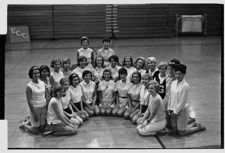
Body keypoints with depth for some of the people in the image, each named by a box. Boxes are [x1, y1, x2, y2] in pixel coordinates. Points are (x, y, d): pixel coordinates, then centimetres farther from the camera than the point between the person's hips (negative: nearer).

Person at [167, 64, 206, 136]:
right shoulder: (173, 83, 3)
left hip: (182, 110, -7)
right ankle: (193, 125, 33)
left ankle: (199, 127, 23)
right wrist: (169, 109, 6)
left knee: (181, 133, 1)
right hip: (173, 110, 7)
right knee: (175, 131, 14)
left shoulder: (185, 86, -17)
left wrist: (175, 112, -13)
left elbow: (182, 101, -16)